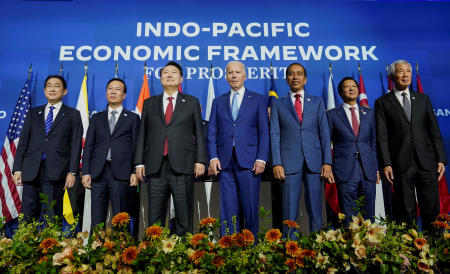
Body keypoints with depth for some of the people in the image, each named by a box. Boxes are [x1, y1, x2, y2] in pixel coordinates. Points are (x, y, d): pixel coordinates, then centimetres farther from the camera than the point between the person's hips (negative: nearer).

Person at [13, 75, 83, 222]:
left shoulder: (73, 115, 8)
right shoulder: (33, 113, 18)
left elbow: (76, 145, 1)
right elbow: (23, 142, 14)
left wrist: (72, 172, -7)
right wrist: (17, 169, 5)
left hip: (56, 172, -3)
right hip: (31, 172, 3)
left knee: (52, 216, 0)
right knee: (28, 216, 4)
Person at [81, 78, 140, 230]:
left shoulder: (133, 118, 10)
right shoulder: (96, 118, 18)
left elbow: (136, 147, 4)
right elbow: (88, 146, 13)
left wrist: (135, 172, -5)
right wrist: (86, 172, 2)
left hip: (121, 173, -2)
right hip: (98, 172, 3)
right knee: (97, 219, 5)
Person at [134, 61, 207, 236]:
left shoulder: (192, 102, 12)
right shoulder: (149, 103, 17)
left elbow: (199, 133, 7)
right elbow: (142, 134, 13)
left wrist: (200, 160, -3)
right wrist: (139, 162, 5)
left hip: (182, 167, -1)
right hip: (156, 167, 2)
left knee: (184, 215, 2)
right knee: (155, 217, 6)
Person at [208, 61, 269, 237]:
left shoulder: (258, 100, 10)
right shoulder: (218, 102, 16)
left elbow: (264, 132, 3)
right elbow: (212, 133, 11)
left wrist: (261, 159, -7)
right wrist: (213, 157, -3)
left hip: (249, 162, -2)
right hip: (225, 163, 2)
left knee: (250, 208, 1)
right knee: (228, 210, 5)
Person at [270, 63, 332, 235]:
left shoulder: (317, 102, 13)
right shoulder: (278, 104, 10)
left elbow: (324, 133, 8)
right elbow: (274, 135, 3)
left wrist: (327, 162, -1)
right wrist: (276, 163, -7)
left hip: (314, 162, 1)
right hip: (289, 162, -1)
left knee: (315, 209, 5)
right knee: (290, 210, 1)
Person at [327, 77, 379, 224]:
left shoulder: (370, 114, 14)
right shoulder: (332, 114, 4)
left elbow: (374, 142, 14)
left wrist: (377, 168, 8)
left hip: (368, 172, 3)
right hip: (345, 172, -3)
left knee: (368, 216, 8)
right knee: (349, 219, 1)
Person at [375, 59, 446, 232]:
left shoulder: (423, 99, 15)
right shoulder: (382, 103, 4)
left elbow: (434, 131, 12)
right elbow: (382, 137, -2)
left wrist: (440, 159, 4)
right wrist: (386, 164, -9)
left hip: (427, 162, 3)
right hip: (401, 166, -3)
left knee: (431, 209, 6)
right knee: (405, 212, 4)